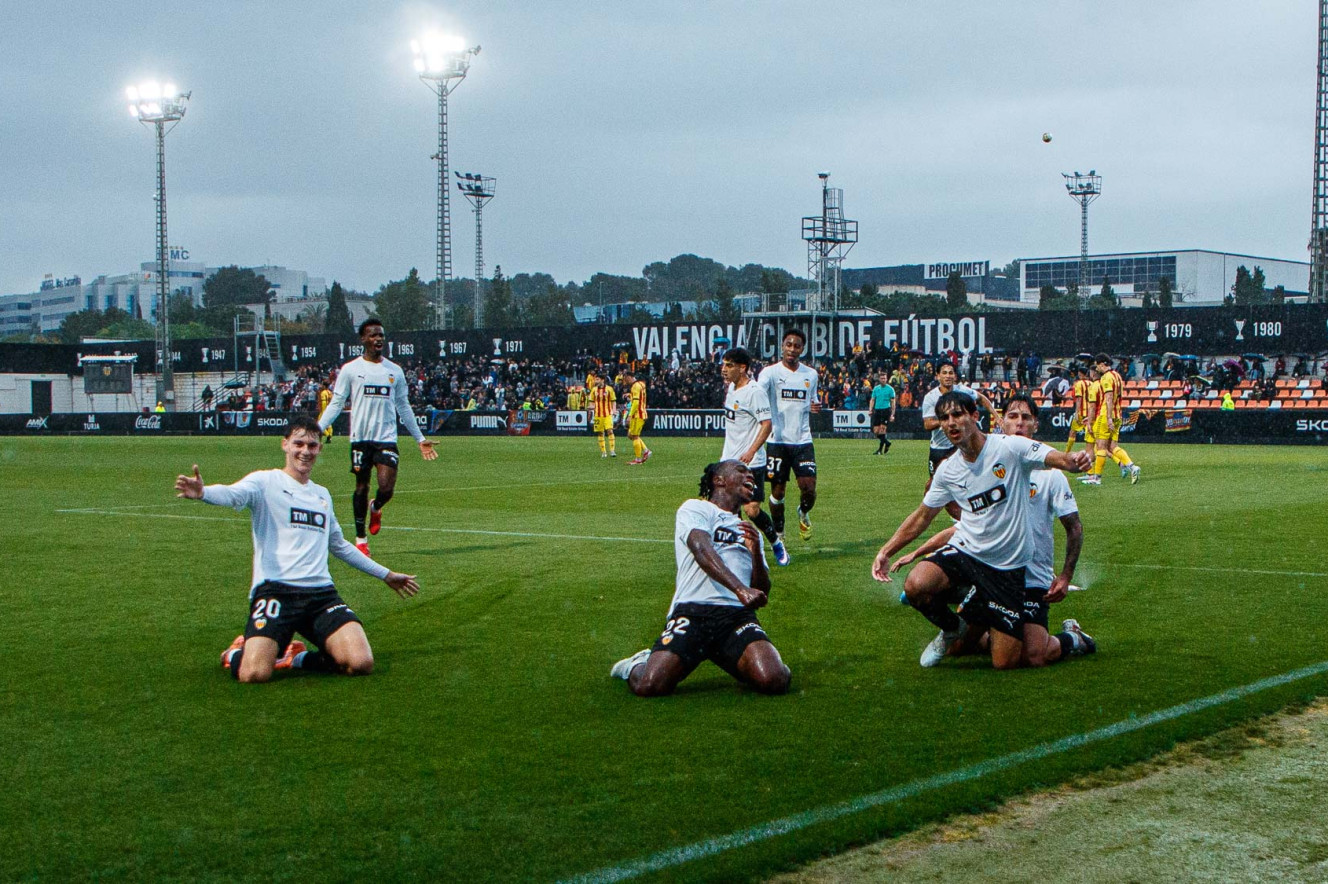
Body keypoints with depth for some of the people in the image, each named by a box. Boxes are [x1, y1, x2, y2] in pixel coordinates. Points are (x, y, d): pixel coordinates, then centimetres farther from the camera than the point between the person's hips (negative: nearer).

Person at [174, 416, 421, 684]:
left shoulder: (323, 495, 23)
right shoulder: (266, 482, 3)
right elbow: (233, 494, -20)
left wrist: (385, 574, 43)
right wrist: (203, 492, -43)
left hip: (321, 593, 5)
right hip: (274, 590, -5)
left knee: (361, 664, -17)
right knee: (254, 674, -24)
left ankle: (295, 658, 12)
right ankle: (236, 653, 15)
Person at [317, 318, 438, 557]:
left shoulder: (395, 371, 11)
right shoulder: (350, 369, 2)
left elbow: (403, 407, 18)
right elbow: (336, 403, 3)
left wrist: (420, 439, 18)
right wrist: (317, 428, -10)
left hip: (387, 438, 1)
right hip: (360, 437, -1)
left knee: (386, 488, -12)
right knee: (361, 487, 3)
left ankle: (376, 509, 23)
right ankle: (360, 538, 16)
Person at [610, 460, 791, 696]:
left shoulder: (750, 532, 30)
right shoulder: (695, 509, 11)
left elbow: (762, 593, 21)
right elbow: (702, 550, -10)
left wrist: (756, 551, 3)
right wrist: (740, 589, -26)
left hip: (738, 615, 4)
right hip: (692, 612, -4)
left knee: (774, 681, -26)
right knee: (650, 686, -23)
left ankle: (739, 664, 10)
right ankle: (637, 666, 15)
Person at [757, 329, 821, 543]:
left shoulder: (811, 375, 9)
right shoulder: (771, 372, -5)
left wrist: (816, 406, 1)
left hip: (803, 441, 3)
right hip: (777, 440, -3)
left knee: (809, 488, -6)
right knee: (777, 490, 3)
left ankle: (804, 513, 27)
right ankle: (778, 533, 21)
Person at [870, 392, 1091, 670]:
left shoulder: (1010, 447, -12)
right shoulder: (948, 470, 1)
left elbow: (1057, 458, -27)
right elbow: (922, 516, 15)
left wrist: (1074, 460, -51)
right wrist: (886, 551, 9)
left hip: (1008, 568, -3)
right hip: (964, 552, 3)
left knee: (1005, 662, -8)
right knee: (915, 586, -30)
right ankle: (953, 629, 6)